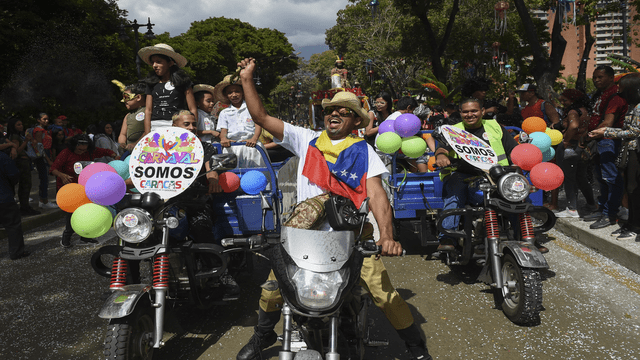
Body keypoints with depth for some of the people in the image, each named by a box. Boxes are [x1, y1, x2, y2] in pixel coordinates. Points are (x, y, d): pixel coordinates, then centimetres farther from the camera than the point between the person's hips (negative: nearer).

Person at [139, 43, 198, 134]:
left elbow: (193, 109, 4)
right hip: (155, 126, 3)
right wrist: (147, 135, 7)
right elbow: (148, 110, 15)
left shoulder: (182, 81, 6)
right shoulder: (152, 83, 17)